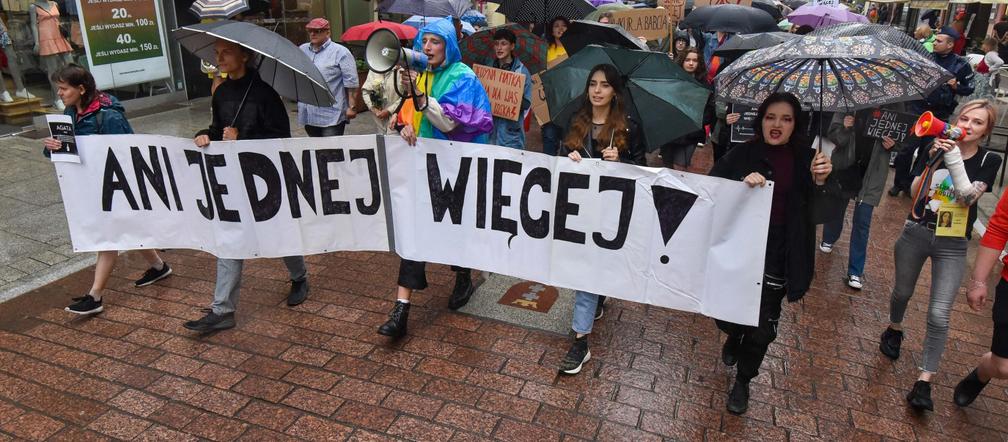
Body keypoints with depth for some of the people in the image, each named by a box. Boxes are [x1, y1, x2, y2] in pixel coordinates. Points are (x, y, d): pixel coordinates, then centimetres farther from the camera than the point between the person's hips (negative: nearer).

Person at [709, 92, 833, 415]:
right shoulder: (742, 155, -4)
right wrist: (742, 183, -28)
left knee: (763, 326, 7)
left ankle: (743, 380, 33)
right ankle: (734, 337, 45)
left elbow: (817, 211, -7)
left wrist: (819, 182, -28)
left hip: (777, 255, 1)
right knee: (726, 313, 5)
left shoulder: (804, 158, 0)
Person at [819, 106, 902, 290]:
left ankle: (855, 272, 7)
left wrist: (892, 144, -14)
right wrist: (844, 128, -26)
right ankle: (829, 239, 51)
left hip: (871, 173, 0)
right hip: (844, 167, 1)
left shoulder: (894, 107, -5)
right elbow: (831, 134, -5)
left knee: (862, 222, -1)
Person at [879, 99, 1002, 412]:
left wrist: (953, 158, -23)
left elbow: (969, 196, -17)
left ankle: (924, 381, 1)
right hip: (916, 233, 2)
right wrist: (931, 159, -22)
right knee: (902, 292, 20)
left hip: (952, 245, -1)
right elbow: (915, 191, -8)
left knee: (939, 315, -7)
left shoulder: (989, 161, -2)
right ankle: (894, 330, 50)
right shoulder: (938, 147, 0)